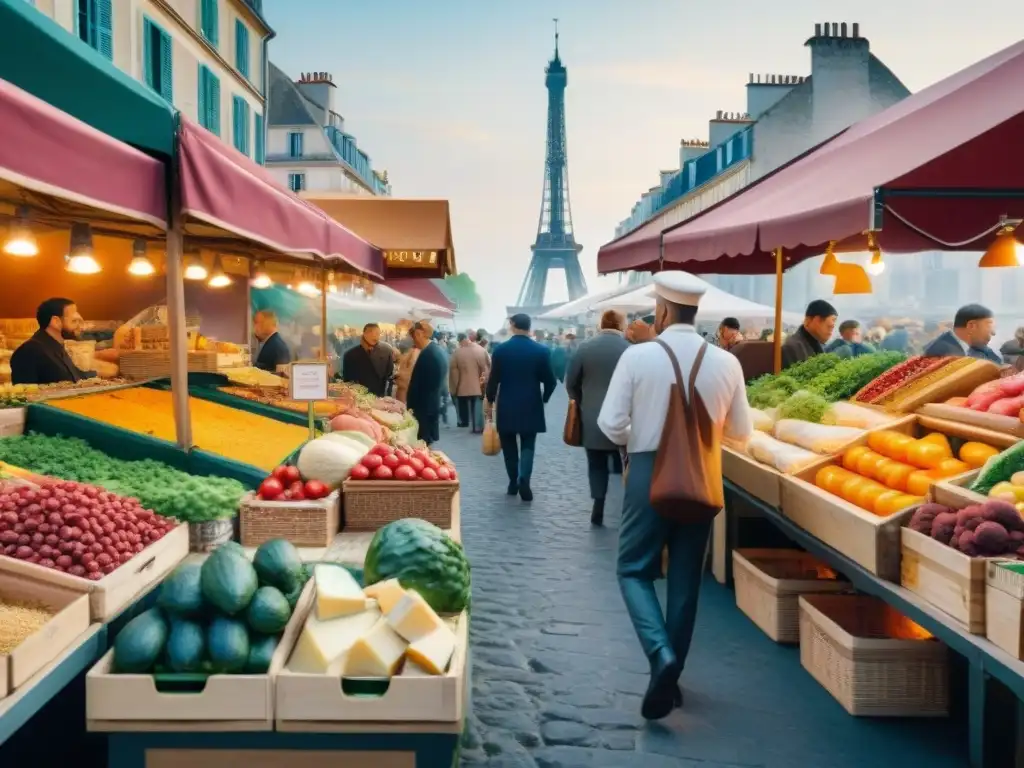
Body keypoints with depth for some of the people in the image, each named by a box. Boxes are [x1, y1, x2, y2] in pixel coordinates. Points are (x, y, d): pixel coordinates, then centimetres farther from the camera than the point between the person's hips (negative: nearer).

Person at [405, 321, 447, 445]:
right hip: (433, 405, 10)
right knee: (428, 441, 14)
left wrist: (411, 406, -12)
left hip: (423, 407, -10)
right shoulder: (438, 351, 11)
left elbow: (417, 383, -19)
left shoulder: (427, 354, -19)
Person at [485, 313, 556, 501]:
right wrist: (544, 398, 15)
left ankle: (513, 482, 16)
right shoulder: (541, 350, -4)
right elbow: (550, 381, -3)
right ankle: (524, 480, -13)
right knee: (528, 444, 6)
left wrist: (490, 399, 10)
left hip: (507, 406, 0)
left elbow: (493, 380, -5)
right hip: (531, 406, 0)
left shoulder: (500, 350, -6)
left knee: (509, 445, 13)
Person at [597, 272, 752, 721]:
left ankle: (661, 655, -11)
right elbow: (740, 434, 4)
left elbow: (610, 424, -10)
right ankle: (670, 674, 24)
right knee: (686, 578, 14)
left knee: (635, 569, 11)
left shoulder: (638, 356, -11)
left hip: (649, 473, -3)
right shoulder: (726, 362, -3)